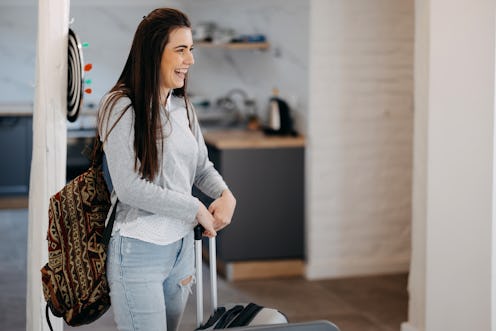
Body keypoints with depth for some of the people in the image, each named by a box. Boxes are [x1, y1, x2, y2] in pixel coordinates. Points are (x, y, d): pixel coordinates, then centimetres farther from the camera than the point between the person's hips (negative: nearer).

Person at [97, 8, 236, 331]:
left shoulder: (182, 106, 7)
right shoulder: (121, 106, -14)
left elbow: (202, 165, 18)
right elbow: (129, 188, -18)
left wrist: (225, 194, -4)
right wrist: (196, 209, -14)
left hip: (181, 244, 7)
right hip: (139, 249, -7)